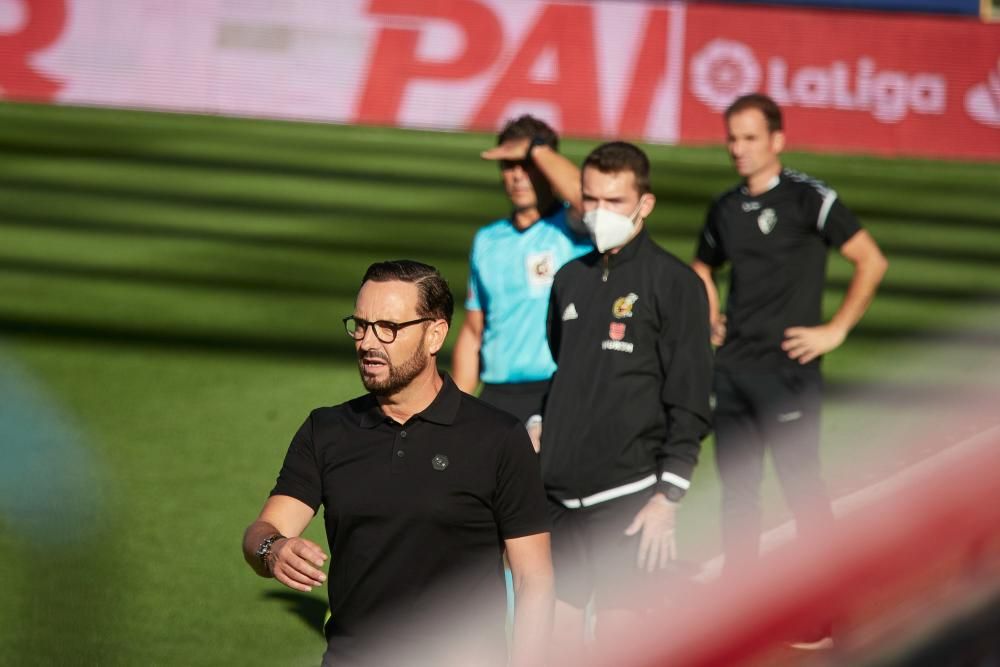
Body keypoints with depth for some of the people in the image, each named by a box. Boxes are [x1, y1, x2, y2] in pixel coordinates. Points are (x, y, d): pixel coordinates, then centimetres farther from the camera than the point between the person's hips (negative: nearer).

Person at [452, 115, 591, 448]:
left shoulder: (571, 230, -1)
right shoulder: (487, 241, 15)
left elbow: (584, 196, -27)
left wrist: (536, 147, -15)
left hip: (561, 395, -6)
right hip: (498, 395, 6)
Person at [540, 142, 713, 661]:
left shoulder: (674, 283, -5)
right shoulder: (570, 279, 12)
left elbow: (689, 403, -8)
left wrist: (668, 498, -12)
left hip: (627, 495, -5)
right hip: (557, 492, 5)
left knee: (618, 632, -3)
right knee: (556, 629, 5)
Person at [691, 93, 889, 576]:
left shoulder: (807, 198, -7)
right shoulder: (725, 209, 12)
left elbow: (871, 262, -9)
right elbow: (702, 268, 32)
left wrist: (835, 331, -10)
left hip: (786, 368, -6)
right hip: (732, 367, 6)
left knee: (801, 485, -6)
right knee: (736, 486, 9)